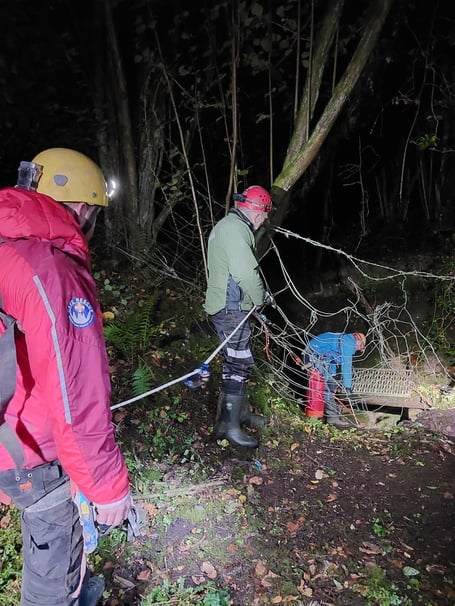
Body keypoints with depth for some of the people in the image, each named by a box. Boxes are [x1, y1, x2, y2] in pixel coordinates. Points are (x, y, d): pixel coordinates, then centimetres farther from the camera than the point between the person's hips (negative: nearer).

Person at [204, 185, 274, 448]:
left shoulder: (232, 226, 19)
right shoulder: (234, 229, -17)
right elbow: (246, 271, -22)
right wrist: (261, 298, -10)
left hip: (233, 306, 11)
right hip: (231, 308, -11)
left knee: (239, 362, 18)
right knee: (239, 364, -5)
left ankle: (242, 412, 31)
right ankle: (229, 425, 4)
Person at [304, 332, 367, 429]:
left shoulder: (343, 338, 20)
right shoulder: (349, 342, -11)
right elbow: (346, 365, -14)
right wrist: (347, 385, -11)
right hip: (316, 356, -11)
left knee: (330, 383, 18)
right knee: (328, 385, -9)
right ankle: (333, 417, -6)